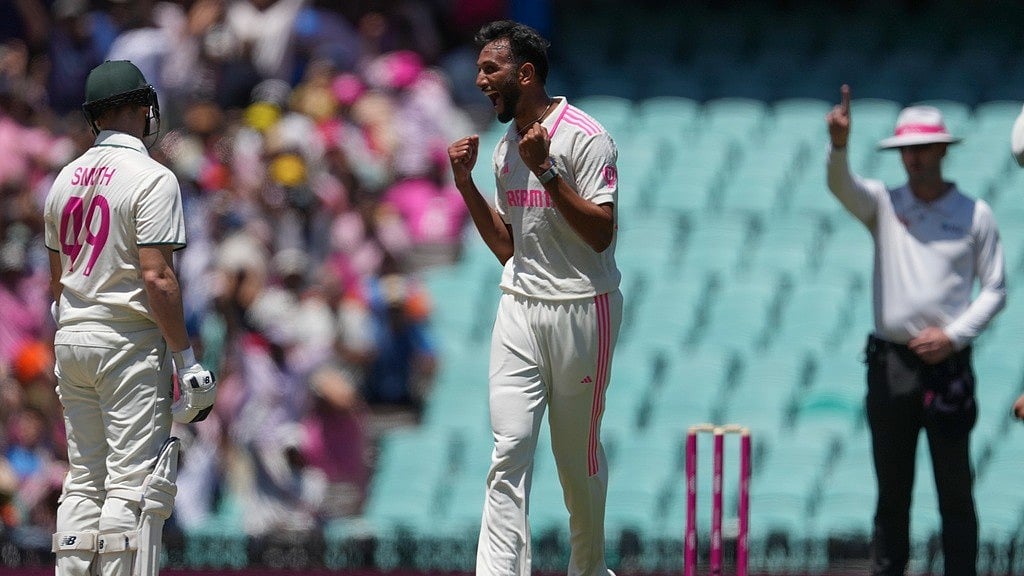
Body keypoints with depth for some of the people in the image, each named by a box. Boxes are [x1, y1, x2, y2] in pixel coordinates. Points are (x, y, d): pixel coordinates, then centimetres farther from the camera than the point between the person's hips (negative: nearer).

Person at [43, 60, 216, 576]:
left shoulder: (65, 180, 12)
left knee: (83, 481, 10)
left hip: (70, 340, 7)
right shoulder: (151, 179, -11)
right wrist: (185, 359, -14)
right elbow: (157, 278, -18)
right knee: (133, 483, -7)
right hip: (129, 340, -7)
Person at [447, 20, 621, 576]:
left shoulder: (583, 136, -10)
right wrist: (466, 183, 7)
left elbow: (600, 233, -17)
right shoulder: (505, 147, 13)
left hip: (582, 309, -6)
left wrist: (546, 172, -23)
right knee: (509, 450, -9)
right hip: (520, 310, 6)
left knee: (579, 457, 6)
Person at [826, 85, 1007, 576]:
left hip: (948, 362, -2)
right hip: (890, 363, 2)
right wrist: (839, 145, -35)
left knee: (955, 489, -1)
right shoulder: (884, 204, 6)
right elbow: (841, 185, -14)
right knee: (891, 489, 6)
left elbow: (995, 290, 4)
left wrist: (954, 335, -9)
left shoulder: (975, 215, 3)